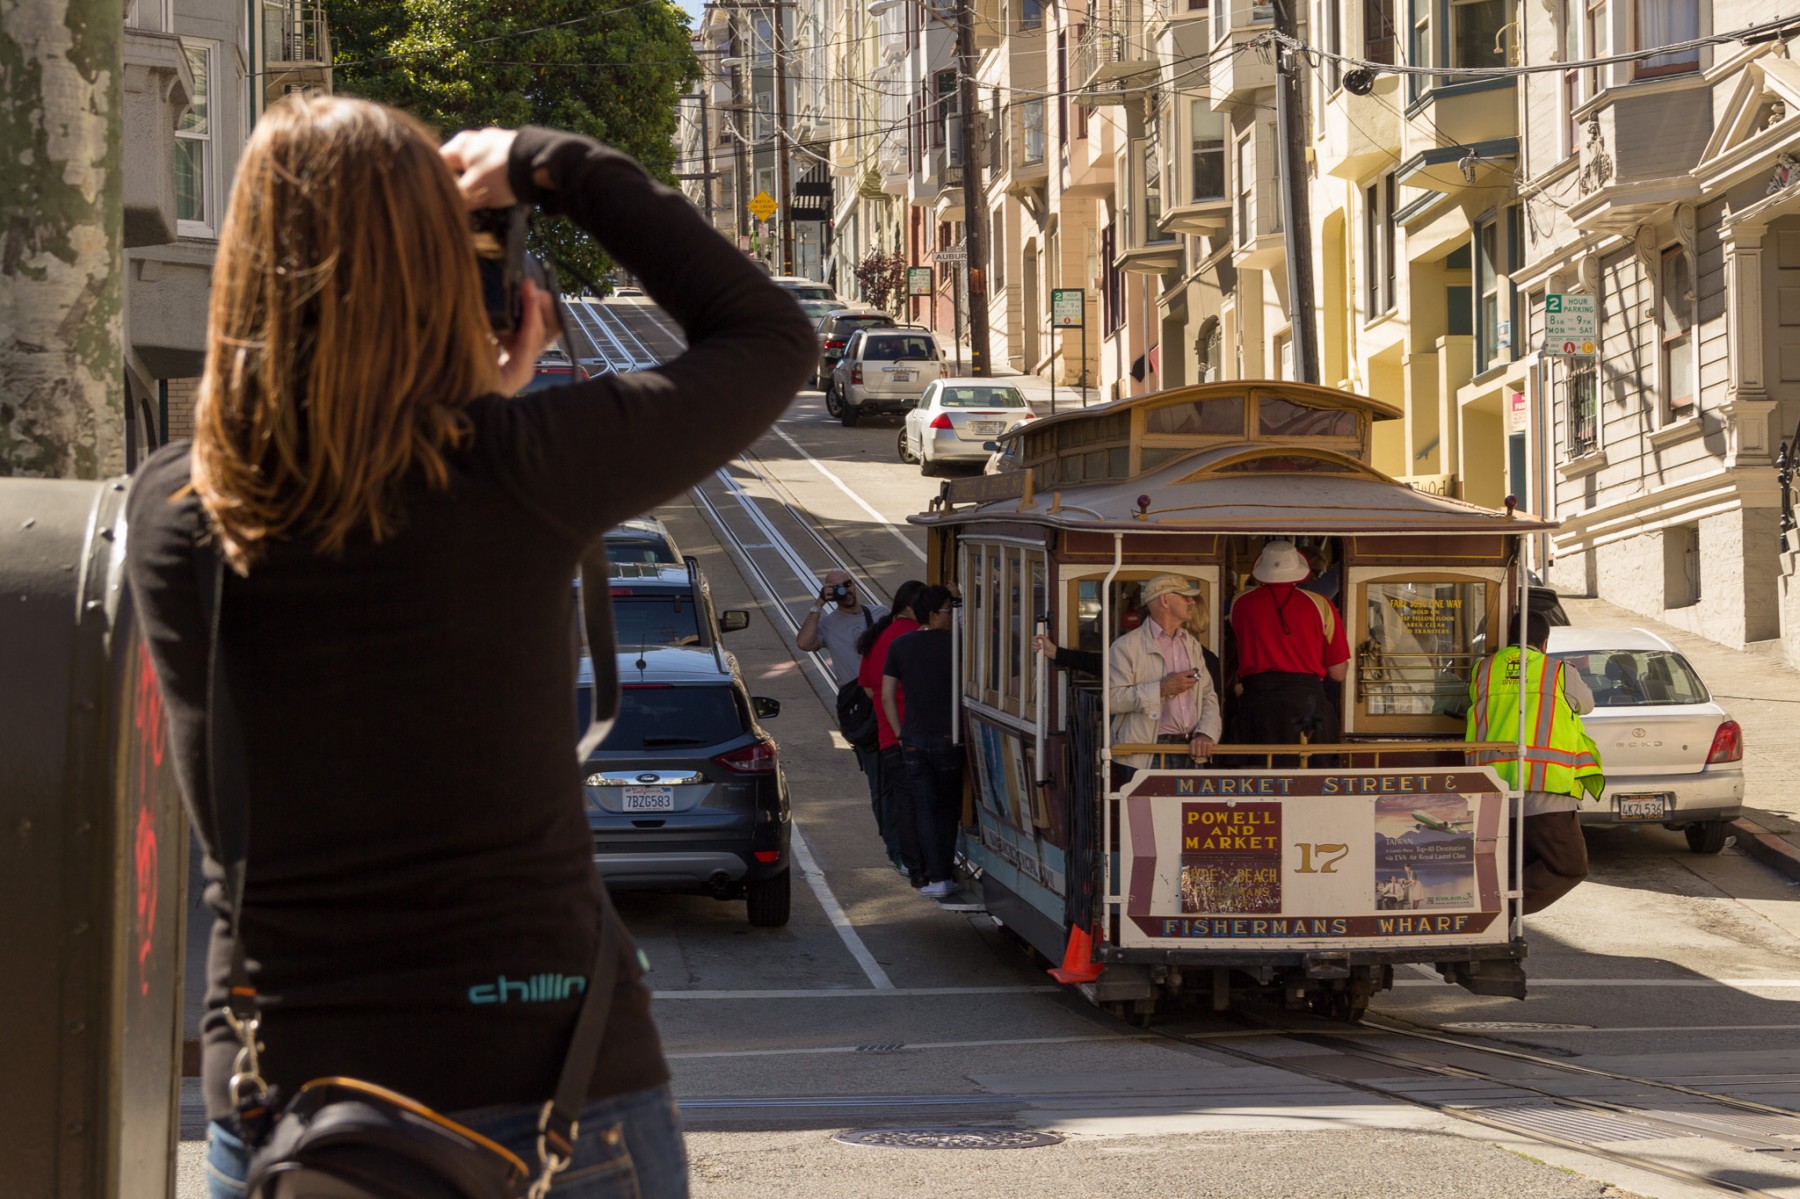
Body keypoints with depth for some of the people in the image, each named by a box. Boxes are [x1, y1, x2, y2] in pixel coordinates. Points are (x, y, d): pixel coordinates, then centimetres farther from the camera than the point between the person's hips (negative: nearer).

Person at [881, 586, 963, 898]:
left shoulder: (899, 646, 5)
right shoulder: (952, 644, -5)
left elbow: (886, 697, 6)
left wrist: (901, 733, 11)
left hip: (913, 740, 2)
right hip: (947, 738, -2)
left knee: (925, 809, 3)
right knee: (948, 808, 12)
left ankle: (938, 878, -5)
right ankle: (946, 873, 13)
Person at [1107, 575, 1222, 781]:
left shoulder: (1192, 645, 20)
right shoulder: (1126, 646, -2)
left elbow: (1209, 696, 15)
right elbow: (1112, 698, -12)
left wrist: (1206, 734, -3)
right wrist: (1162, 689, -14)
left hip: (1189, 754, 6)